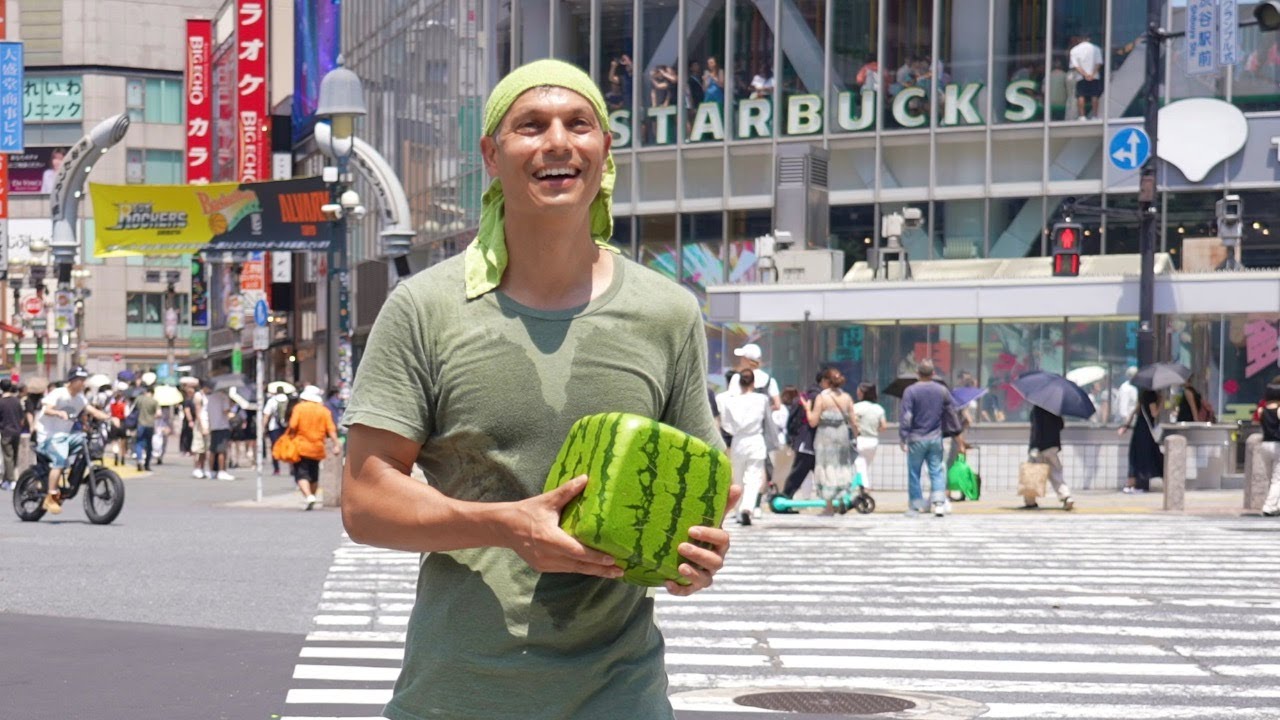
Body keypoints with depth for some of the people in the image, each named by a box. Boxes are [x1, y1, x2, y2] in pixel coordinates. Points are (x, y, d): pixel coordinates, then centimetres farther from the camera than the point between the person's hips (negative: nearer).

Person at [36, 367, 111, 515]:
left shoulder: (80, 398, 9)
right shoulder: (58, 394, -11)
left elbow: (92, 410, -2)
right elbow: (47, 409, -26)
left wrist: (108, 417, -20)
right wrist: (59, 413, -47)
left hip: (65, 435, 7)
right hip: (49, 435, -7)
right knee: (60, 459, -29)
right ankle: (50, 497, -26)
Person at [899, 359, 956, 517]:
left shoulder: (910, 391, -10)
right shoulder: (942, 390, 2)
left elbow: (905, 416, -14)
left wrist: (903, 438, -9)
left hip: (916, 439, -3)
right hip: (936, 438, 3)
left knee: (914, 473, 7)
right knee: (937, 471, 7)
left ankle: (915, 507, 10)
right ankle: (939, 502, -7)